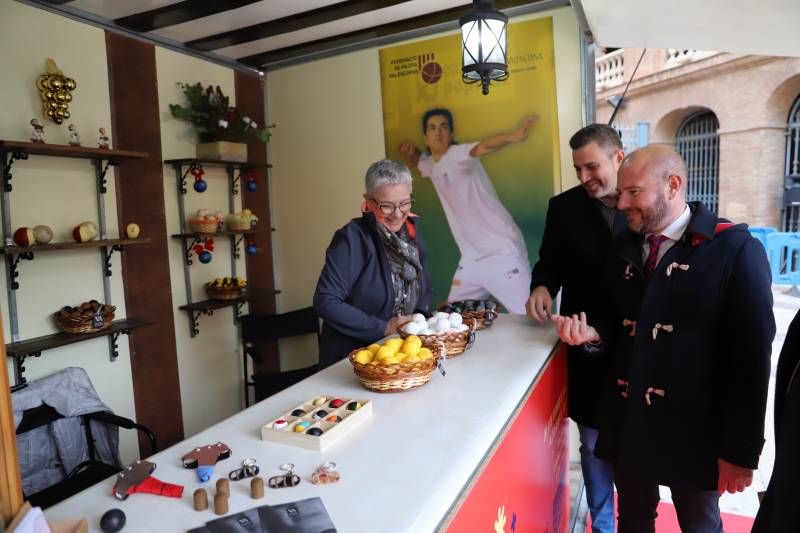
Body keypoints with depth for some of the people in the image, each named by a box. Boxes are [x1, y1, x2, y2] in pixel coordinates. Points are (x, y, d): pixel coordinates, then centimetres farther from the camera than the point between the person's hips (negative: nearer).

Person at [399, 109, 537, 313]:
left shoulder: (459, 155, -12)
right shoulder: (431, 165, 11)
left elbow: (483, 147, -34)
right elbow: (415, 161, 34)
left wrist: (513, 136, -55)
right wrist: (408, 152, 10)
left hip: (502, 252, -8)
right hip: (471, 257, 8)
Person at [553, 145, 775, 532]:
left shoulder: (736, 249, -15)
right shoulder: (626, 246, 4)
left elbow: (751, 357, -15)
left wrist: (742, 449, -12)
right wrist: (593, 332, -10)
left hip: (693, 429, -4)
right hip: (628, 420, 5)